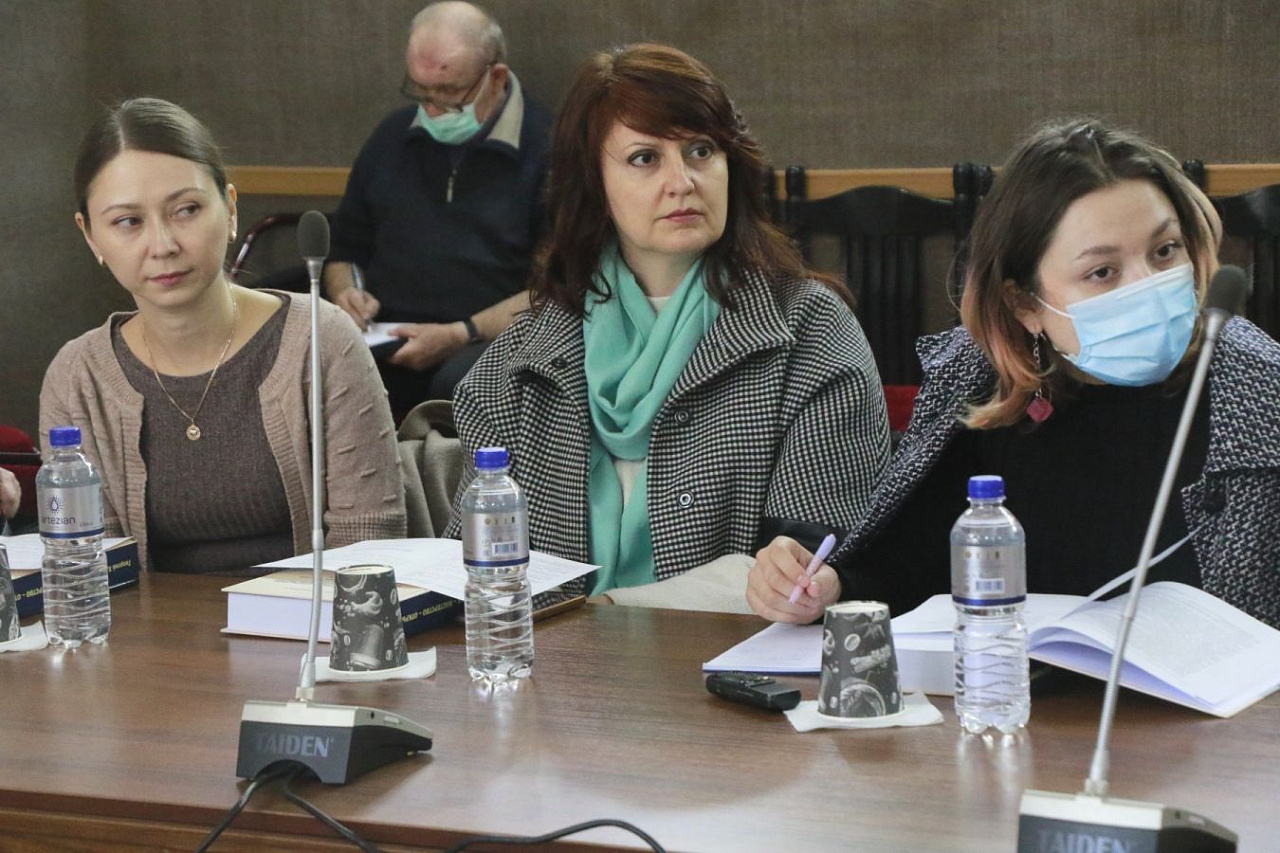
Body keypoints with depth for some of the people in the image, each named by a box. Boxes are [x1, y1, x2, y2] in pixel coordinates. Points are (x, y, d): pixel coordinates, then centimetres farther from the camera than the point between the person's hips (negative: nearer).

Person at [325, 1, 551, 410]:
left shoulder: (545, 150, -1)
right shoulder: (393, 136, 18)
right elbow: (345, 249, 28)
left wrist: (461, 336, -16)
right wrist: (345, 292, 5)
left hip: (490, 345, -4)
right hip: (384, 346, 5)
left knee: (461, 382, -40)